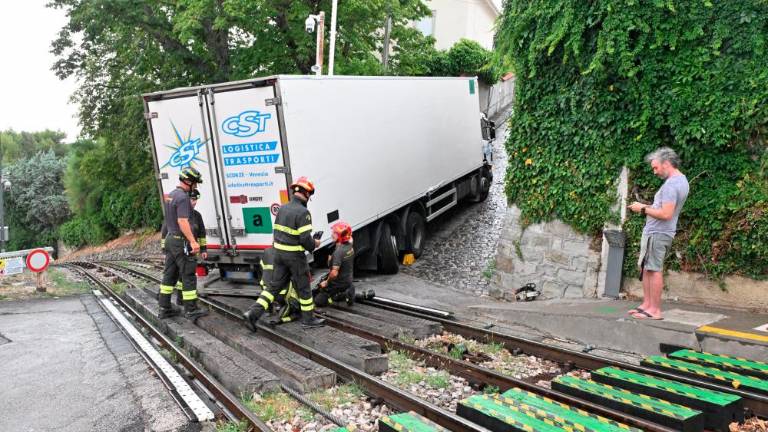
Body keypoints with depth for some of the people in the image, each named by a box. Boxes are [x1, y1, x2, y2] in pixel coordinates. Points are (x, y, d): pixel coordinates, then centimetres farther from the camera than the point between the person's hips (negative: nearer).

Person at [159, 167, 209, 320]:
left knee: (170, 274, 13)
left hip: (170, 239, 10)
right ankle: (191, 310, 1)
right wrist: (193, 241, -27)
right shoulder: (183, 197, -17)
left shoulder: (172, 195, 14)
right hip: (181, 241, -10)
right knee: (188, 276, -3)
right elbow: (182, 221, -25)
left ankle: (164, 308, 18)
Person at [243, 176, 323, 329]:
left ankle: (253, 312, 5)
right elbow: (305, 238, -21)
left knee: (274, 285, 13)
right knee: (303, 287, 9)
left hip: (279, 252, 7)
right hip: (295, 255, -7)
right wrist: (314, 244, -2)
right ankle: (308, 318, 21)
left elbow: (276, 232, 13)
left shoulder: (282, 208, 7)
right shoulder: (303, 212, -19)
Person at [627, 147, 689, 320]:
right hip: (656, 231, 10)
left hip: (658, 233, -10)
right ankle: (647, 304, 19)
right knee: (646, 267, 14)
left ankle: (655, 310, -2)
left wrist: (643, 209, -14)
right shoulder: (682, 180, 14)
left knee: (654, 270, -6)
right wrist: (647, 206, 11)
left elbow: (666, 214, -26)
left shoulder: (671, 184, -19)